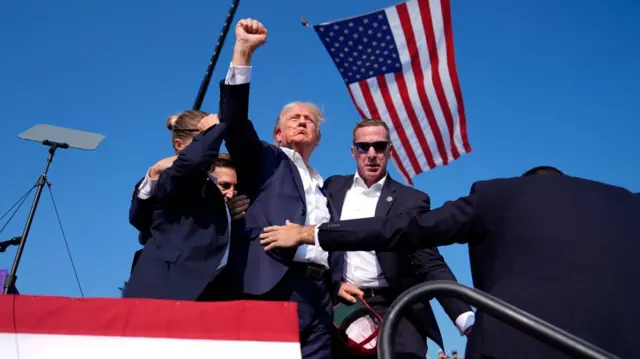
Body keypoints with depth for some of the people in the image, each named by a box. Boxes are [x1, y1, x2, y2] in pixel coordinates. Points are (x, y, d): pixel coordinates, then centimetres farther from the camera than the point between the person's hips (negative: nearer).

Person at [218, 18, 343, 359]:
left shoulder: (325, 189, 28)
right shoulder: (265, 161, 15)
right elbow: (234, 123, -2)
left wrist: (340, 284, 9)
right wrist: (243, 51, -8)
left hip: (318, 295, 5)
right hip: (274, 290, -5)